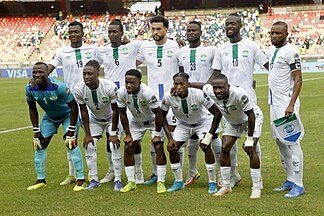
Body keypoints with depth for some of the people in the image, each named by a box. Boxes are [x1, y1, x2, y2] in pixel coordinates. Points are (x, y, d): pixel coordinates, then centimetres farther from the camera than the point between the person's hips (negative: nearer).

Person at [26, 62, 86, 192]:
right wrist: (36, 131, -5)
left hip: (67, 114, -5)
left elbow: (73, 106, -24)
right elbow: (32, 109, -3)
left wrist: (71, 130, -24)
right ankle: (41, 180, 14)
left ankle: (81, 179, -9)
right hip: (49, 116, 5)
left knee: (71, 144, -18)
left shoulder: (59, 87, -36)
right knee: (39, 145, 1)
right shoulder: (30, 88, -22)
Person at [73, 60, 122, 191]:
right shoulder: (79, 89, -26)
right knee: (89, 146, -5)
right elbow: (84, 111, -12)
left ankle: (118, 180, -5)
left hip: (111, 118, -3)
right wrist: (87, 134, -11)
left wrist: (113, 133, -21)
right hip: (95, 119, 3)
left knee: (114, 146, -16)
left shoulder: (110, 87, -35)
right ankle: (94, 180, 7)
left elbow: (115, 110, -23)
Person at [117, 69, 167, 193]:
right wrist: (128, 134, -7)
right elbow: (122, 113, -8)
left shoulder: (147, 93, -36)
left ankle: (161, 182, -7)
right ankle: (131, 183, 7)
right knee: (128, 149, -3)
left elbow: (158, 113, -25)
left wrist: (157, 134, -20)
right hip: (136, 121, 4)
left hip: (153, 120, -4)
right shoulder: (122, 93, -24)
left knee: (159, 148, -14)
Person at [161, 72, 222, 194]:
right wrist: (170, 138, -16)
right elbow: (162, 116, -10)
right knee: (172, 148, -9)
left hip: (202, 122, -3)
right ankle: (178, 181, 9)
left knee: (206, 147, -22)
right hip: (183, 124, 3)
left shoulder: (198, 94, -36)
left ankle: (212, 183, -8)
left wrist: (209, 136, -29)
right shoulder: (168, 97, -28)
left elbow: (217, 113, -27)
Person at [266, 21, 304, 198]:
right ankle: (290, 180, 22)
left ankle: (298, 185, -5)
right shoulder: (271, 51, 12)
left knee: (292, 143, -8)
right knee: (280, 141, 13)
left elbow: (298, 80, -17)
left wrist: (291, 105, -24)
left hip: (286, 104, -9)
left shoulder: (290, 52, -13)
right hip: (274, 104, 9)